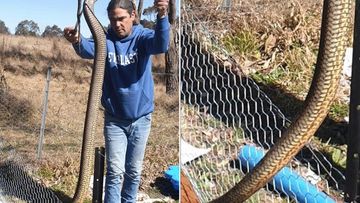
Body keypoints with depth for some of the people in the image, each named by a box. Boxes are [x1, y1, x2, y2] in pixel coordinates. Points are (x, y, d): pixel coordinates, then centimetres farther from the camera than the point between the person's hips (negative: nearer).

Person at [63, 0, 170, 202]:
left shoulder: (142, 36, -9)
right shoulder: (105, 39, -6)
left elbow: (161, 44, -30)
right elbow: (89, 49, -28)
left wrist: (162, 17, -50)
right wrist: (77, 41, -52)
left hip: (141, 118, 0)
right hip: (114, 119, 0)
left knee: (134, 171, 14)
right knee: (115, 171, 1)